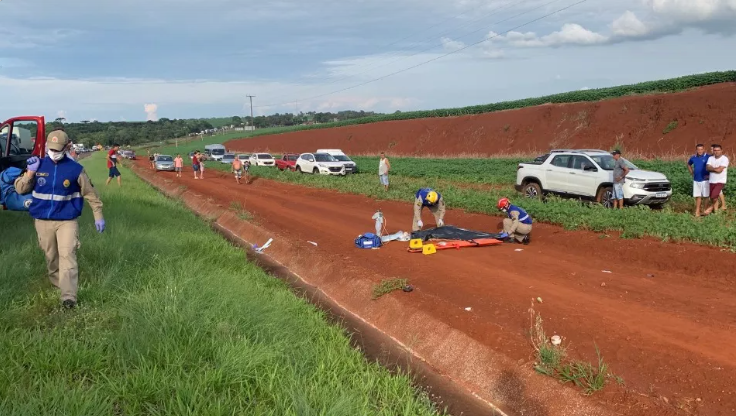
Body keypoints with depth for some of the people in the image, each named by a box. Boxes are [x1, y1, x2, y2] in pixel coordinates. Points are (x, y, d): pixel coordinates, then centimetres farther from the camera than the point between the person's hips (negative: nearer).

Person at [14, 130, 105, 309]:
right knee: (51, 256, 15)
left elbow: (90, 193, 1)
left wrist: (98, 216, 2)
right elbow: (21, 189, 1)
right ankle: (57, 281, 38)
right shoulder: (39, 165, 0)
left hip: (67, 221, -3)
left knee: (67, 256, -13)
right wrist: (31, 172, -14)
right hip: (43, 220, 3)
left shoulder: (75, 169, -6)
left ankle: (68, 296, -17)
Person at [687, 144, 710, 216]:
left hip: (705, 180, -4)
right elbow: (689, 164, 25)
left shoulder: (708, 157, -10)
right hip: (696, 180, 4)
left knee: (705, 196, 3)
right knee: (698, 196, 7)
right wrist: (691, 173, 13)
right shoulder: (693, 158, 5)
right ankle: (697, 211, 11)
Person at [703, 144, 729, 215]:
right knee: (712, 197, 10)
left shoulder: (724, 159, -11)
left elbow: (719, 170, -20)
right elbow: (707, 168, -9)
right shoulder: (710, 158, 5)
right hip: (712, 181, 5)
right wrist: (715, 169, -18)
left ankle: (711, 207, 9)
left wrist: (712, 168, -7)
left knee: (714, 196, -17)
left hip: (720, 181, -5)